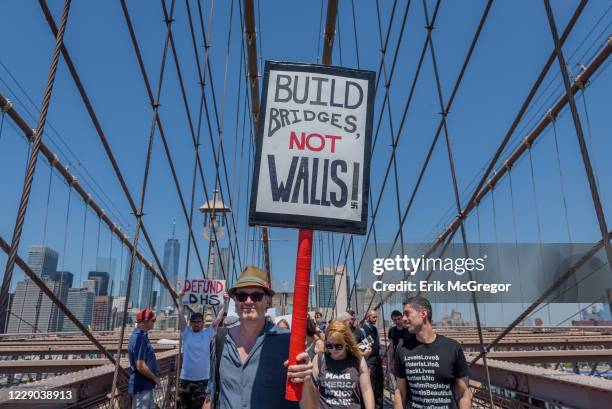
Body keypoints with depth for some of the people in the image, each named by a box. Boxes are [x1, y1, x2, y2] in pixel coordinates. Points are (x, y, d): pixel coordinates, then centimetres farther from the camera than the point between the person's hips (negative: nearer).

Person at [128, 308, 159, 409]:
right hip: (141, 387, -10)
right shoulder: (140, 338, -22)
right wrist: (155, 378, -14)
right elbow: (140, 366, -26)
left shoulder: (141, 336, 9)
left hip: (146, 385, 10)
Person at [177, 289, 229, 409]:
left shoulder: (208, 333, 3)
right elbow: (181, 314, -2)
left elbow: (219, 318, -1)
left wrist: (225, 301, -7)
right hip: (185, 378, 0)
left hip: (202, 379, 0)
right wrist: (180, 297, -7)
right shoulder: (186, 333, 3)